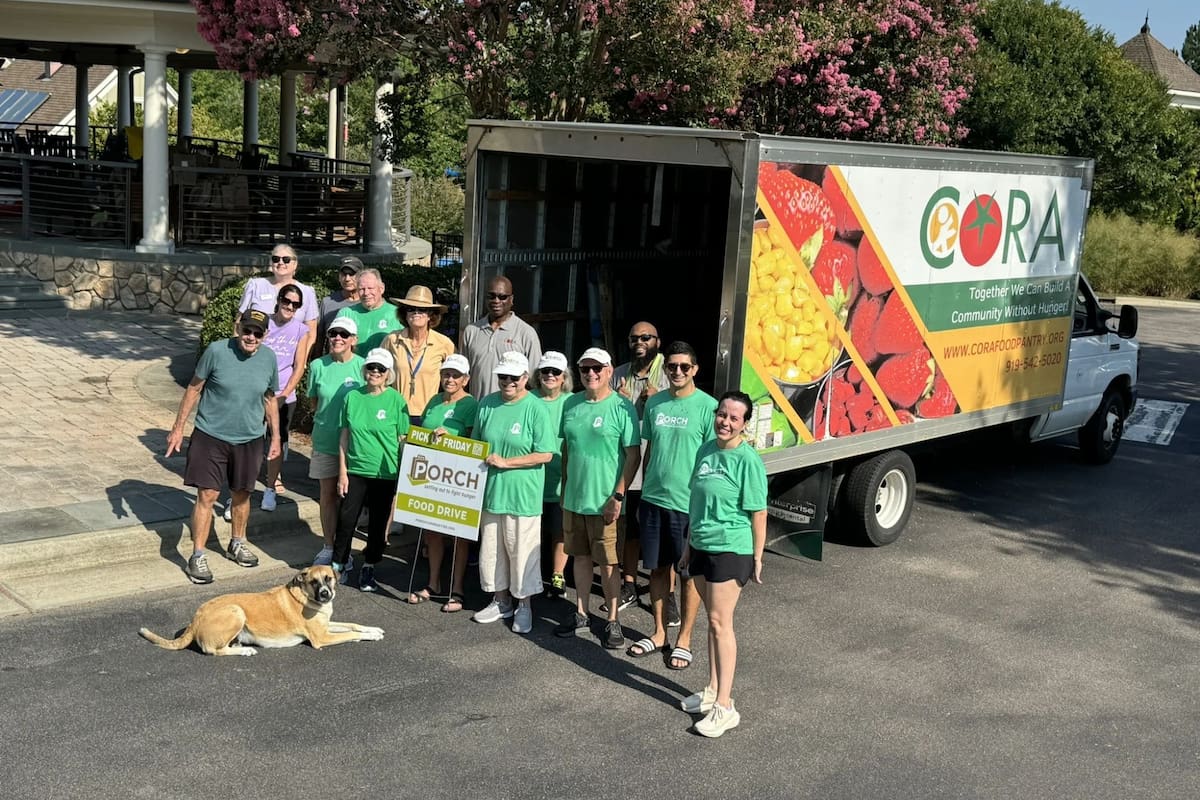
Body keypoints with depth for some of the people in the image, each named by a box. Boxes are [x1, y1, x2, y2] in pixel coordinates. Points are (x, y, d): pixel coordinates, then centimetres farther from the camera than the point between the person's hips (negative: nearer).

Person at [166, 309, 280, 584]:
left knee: (241, 494, 17)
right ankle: (197, 556, 6)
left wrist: (275, 436, 11)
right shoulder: (216, 351, -14)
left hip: (249, 439, 3)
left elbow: (270, 399, 9)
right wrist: (178, 427, -4)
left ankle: (237, 544, 38)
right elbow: (194, 389, -5)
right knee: (207, 495, -3)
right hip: (211, 436, -3)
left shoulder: (269, 359, -4)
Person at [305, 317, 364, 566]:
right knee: (328, 493, 10)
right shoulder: (318, 366, -1)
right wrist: (327, 418, -1)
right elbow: (314, 403, 10)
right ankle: (328, 547, 22)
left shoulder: (362, 366, -6)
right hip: (325, 440, 2)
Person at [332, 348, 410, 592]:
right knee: (346, 519, 2)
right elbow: (345, 436, 6)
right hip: (355, 471, 2)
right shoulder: (353, 397, 2)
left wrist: (403, 475, -4)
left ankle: (369, 567, 26)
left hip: (385, 473, -2)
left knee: (379, 523, 8)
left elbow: (403, 440, -2)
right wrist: (342, 472, 3)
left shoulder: (396, 400, -5)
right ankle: (340, 562, 23)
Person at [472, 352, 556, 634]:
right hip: (490, 491, 5)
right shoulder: (487, 404, 5)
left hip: (522, 494, -5)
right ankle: (501, 601, 30)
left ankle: (524, 605, 19)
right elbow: (475, 443, 17)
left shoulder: (536, 408, -11)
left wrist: (505, 462, -16)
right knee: (491, 548, 13)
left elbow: (545, 454, -14)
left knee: (521, 550, 3)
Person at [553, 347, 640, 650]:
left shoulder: (622, 407, -10)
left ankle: (613, 621, 15)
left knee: (608, 562, 3)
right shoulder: (571, 404, 7)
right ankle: (580, 615, 27)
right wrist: (564, 488, 13)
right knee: (581, 557, 15)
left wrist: (618, 496, -16)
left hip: (604, 501, -5)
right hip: (573, 498, 5)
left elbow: (633, 455, -11)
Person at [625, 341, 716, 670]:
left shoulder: (708, 406, -10)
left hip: (689, 503, -5)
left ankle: (684, 639, 19)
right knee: (657, 568, 14)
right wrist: (643, 495, 13)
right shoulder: (654, 403, 6)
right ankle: (659, 633, 27)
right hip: (653, 500, 5)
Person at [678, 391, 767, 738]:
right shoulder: (706, 450, 6)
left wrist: (757, 558, -11)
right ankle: (712, 690, 26)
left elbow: (758, 513, -12)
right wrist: (688, 547, 17)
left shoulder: (748, 460, -15)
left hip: (731, 550, -7)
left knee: (720, 622, -6)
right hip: (701, 546, 7)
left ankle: (724, 707, -1)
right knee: (714, 620, 15)